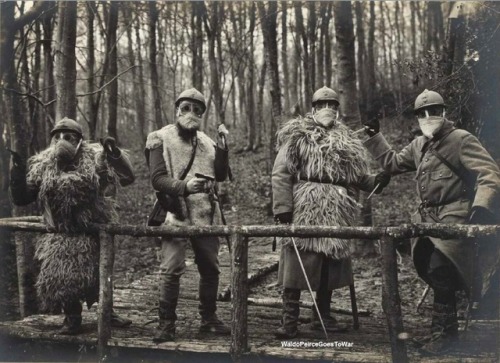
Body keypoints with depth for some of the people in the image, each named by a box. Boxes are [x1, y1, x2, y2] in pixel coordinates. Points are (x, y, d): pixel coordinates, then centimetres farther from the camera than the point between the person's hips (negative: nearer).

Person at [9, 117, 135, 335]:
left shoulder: (95, 158, -6)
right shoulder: (41, 166, 0)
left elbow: (127, 178, -8)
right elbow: (20, 198, 3)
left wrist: (115, 155, -21)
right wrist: (18, 170, -7)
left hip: (93, 233, -1)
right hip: (59, 236, 2)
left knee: (99, 275, 9)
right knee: (59, 278, -1)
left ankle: (108, 312, 31)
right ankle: (72, 318, 21)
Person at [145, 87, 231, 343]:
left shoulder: (206, 142, 13)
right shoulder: (161, 139, -2)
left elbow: (221, 175, 9)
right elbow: (157, 179, -10)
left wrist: (222, 148, -4)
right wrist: (184, 186, -26)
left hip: (206, 215, 5)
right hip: (176, 214, -5)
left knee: (210, 268, 11)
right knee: (171, 269, -10)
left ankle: (209, 319, 26)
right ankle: (167, 323, 2)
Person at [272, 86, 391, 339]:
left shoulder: (346, 141, 18)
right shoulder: (297, 136, 0)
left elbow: (355, 177, 20)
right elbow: (281, 174, -6)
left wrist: (376, 181, 1)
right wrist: (282, 206, -15)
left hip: (337, 214, 6)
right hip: (304, 211, -6)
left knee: (331, 263, 10)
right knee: (298, 262, -7)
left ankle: (322, 316, 23)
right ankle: (289, 320, -1)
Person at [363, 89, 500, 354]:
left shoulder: (461, 140, -7)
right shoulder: (418, 146, 16)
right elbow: (393, 163, 30)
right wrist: (374, 137, 23)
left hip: (454, 218, -8)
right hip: (428, 218, 8)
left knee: (439, 269, -17)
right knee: (425, 268, 3)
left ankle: (444, 330, -3)